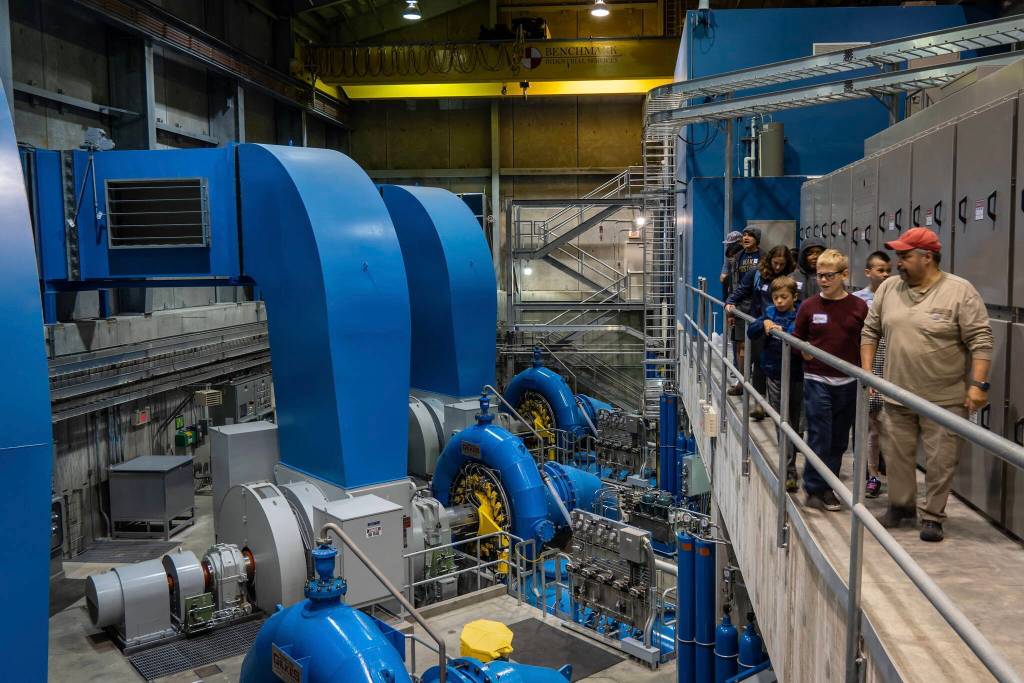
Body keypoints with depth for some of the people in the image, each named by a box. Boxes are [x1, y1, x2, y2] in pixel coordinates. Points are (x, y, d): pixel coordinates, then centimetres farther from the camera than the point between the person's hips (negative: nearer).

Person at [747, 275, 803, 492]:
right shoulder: (770, 312, 5)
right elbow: (750, 332, 3)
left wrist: (782, 333, -26)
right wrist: (763, 324, -13)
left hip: (795, 375, -2)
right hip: (775, 375, 2)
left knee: (793, 421, 12)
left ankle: (789, 467, 27)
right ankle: (789, 472, -2)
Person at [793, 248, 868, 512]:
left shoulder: (859, 307, -1)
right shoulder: (809, 306, -2)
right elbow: (797, 339, 9)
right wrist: (803, 351, -8)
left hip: (848, 382, 2)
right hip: (817, 380, -2)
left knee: (839, 440, 12)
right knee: (819, 438, -2)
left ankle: (829, 486, 27)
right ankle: (814, 490, 10)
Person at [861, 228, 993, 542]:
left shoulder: (960, 291, -9)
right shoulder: (888, 288, 4)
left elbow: (980, 341, -10)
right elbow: (871, 332, 11)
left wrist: (978, 384, -15)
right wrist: (867, 372, 6)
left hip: (944, 399, -4)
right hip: (897, 396, 4)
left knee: (940, 462, 4)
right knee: (896, 455, 13)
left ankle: (932, 516, 19)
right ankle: (901, 505, 32)